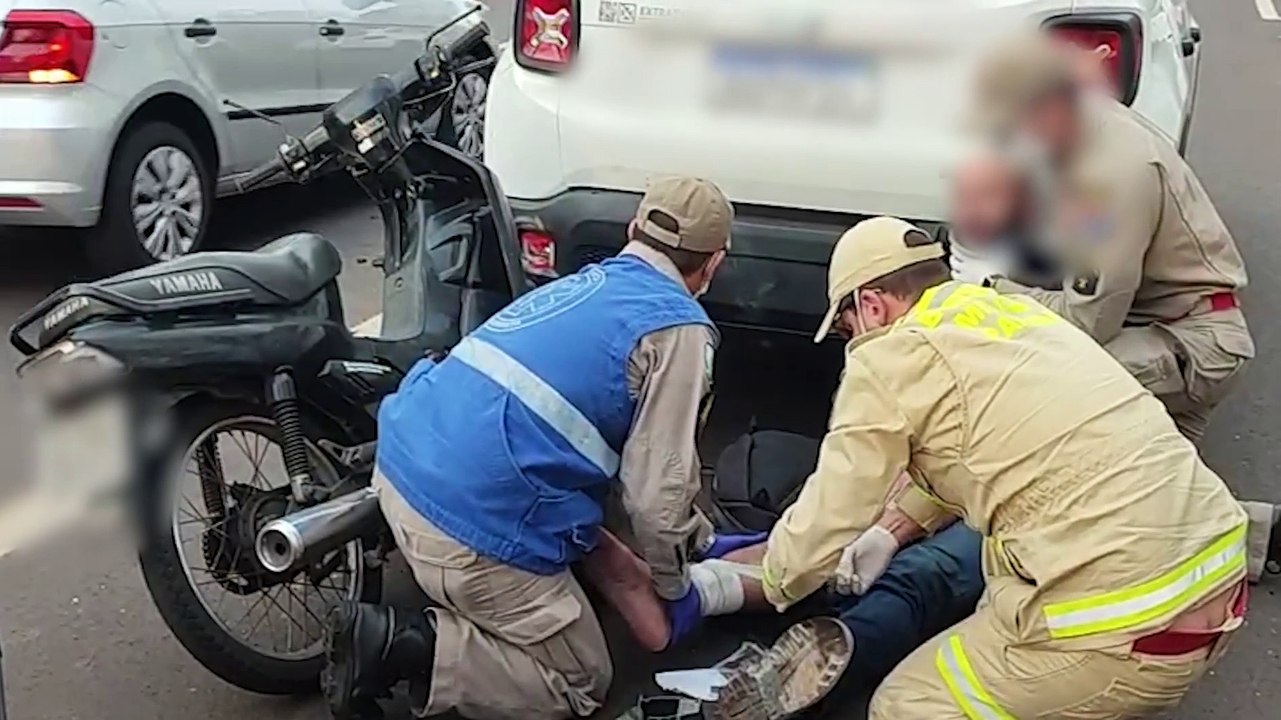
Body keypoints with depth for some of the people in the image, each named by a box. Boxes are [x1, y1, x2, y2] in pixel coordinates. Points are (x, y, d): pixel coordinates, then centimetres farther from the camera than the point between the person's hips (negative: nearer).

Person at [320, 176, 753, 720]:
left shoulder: (582, 286, 19)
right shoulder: (679, 327, -5)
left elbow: (646, 455, 30)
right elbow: (658, 488, -7)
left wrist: (701, 539, 37)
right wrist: (676, 588, 12)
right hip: (474, 531, -9)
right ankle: (412, 646, -7)